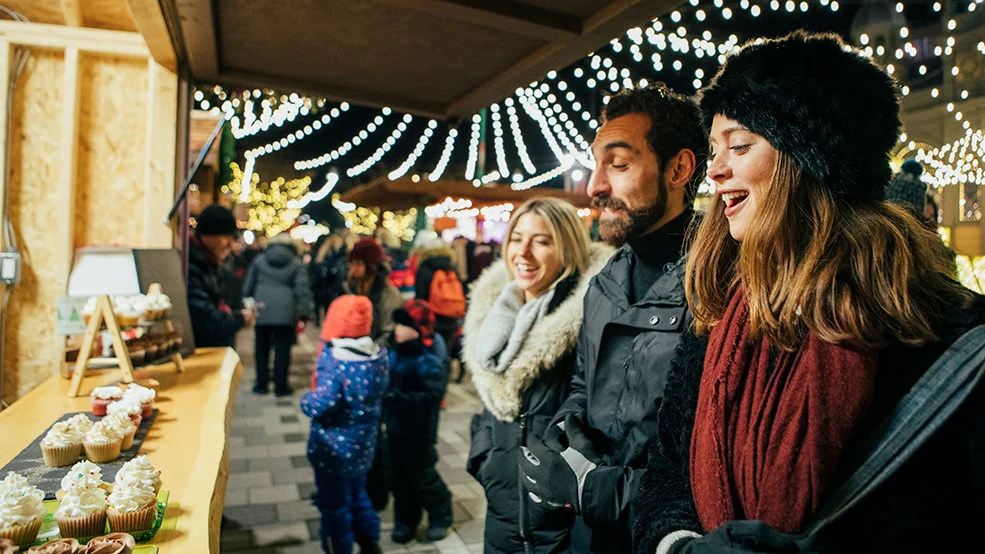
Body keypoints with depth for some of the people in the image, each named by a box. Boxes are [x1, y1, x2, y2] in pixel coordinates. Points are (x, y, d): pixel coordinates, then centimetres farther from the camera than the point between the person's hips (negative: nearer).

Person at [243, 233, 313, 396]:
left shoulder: (259, 260, 12)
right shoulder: (296, 263, 6)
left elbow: (248, 286, 11)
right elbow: (302, 289, -2)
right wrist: (303, 313, -4)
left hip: (261, 310, 2)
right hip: (285, 312, -2)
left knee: (262, 348, 11)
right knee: (282, 349, 2)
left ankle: (262, 384, 17)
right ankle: (281, 386, 4)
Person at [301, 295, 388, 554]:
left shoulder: (332, 359, -26)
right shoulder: (379, 354, -5)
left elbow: (322, 404, -31)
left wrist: (305, 400, -12)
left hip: (334, 447, -6)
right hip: (363, 444, 7)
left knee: (334, 504, 12)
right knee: (358, 493, 27)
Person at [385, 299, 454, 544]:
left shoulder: (429, 359, -24)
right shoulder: (397, 350, -1)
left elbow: (433, 395, -30)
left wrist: (400, 398, -35)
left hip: (418, 427, -7)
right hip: (396, 423, 7)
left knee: (421, 473, 7)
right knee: (401, 473, 16)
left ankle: (440, 516, 31)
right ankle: (406, 519, 34)